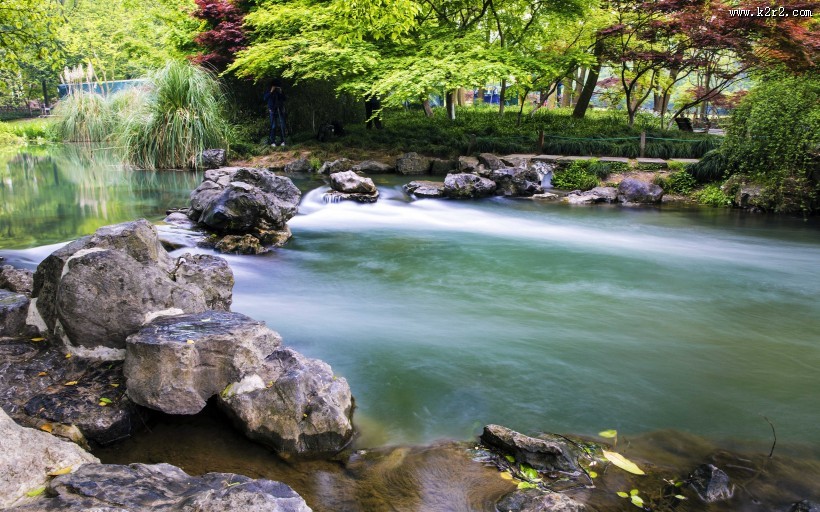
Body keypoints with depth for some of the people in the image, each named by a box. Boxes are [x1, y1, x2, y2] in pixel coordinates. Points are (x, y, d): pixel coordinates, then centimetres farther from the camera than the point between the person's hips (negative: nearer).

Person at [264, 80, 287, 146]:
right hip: (272, 110, -2)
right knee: (273, 126, -6)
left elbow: (284, 99, 6)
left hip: (280, 109, 2)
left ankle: (283, 141, 1)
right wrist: (271, 92, -15)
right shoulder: (269, 91, 4)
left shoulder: (280, 91, 10)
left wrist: (281, 93, -8)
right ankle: (272, 141, -3)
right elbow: (265, 98, -8)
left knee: (282, 125, -3)